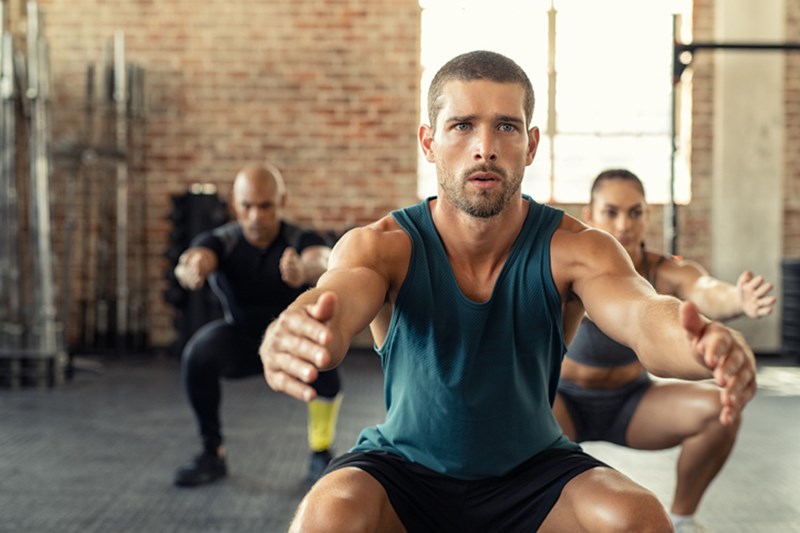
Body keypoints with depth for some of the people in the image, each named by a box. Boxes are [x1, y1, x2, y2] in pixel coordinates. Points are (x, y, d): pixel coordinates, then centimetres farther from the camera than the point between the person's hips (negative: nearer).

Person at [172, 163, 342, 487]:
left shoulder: (302, 241, -24)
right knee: (197, 355, -30)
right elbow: (198, 256, -44)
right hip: (241, 341, 2)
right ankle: (212, 454, -8)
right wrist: (190, 271, -71)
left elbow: (324, 261, -49)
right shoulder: (220, 241, -20)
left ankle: (321, 454, -13)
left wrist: (307, 270, -75)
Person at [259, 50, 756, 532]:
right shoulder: (384, 246, -16)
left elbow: (643, 314, -33)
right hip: (404, 466, -1)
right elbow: (334, 303, -36)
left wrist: (702, 345, -58)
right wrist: (289, 340, -62)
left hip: (533, 470, 1)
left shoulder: (574, 248, -15)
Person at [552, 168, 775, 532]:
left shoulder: (667, 273, -23)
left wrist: (739, 300, -66)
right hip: (565, 402, -2)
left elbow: (708, 294, -43)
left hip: (630, 401, 2)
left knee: (720, 409, -23)